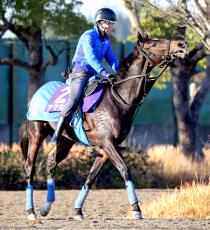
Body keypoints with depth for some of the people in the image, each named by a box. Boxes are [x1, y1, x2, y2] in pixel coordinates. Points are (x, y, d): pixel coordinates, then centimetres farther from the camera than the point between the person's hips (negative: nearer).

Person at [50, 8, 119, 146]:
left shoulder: (106, 41, 14)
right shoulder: (88, 36, -14)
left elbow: (112, 59, 12)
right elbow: (91, 57, -27)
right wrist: (104, 73, -40)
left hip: (94, 75, 9)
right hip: (80, 73, -9)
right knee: (74, 100, -28)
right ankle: (56, 136, -29)